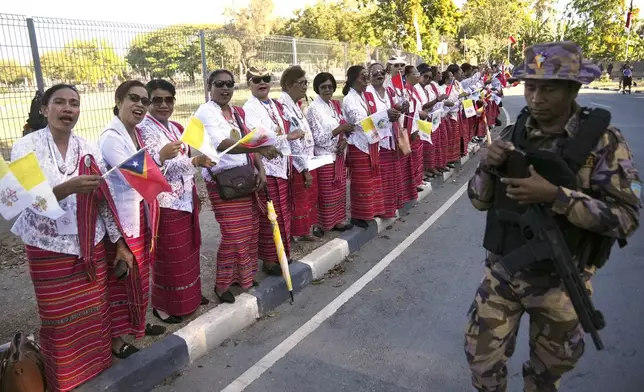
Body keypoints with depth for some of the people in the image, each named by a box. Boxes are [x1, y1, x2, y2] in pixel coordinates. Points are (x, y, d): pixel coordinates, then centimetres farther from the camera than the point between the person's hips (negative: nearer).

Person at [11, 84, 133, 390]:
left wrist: (119, 243, 3)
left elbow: (105, 199, 4)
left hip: (91, 246, 3)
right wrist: (67, 188, -37)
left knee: (96, 314, 10)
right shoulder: (26, 147, -8)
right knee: (59, 321, 7)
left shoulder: (88, 149, 1)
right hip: (48, 250, -3)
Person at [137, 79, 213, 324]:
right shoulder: (143, 130, -15)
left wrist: (198, 161, 9)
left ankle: (189, 295, 35)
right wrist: (161, 156, -39)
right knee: (168, 256, 4)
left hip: (185, 199, 8)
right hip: (164, 203, -8)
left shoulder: (176, 127, 11)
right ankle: (163, 305, 20)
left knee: (188, 251, 18)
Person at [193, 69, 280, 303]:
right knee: (234, 235, -7)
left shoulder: (238, 113, 12)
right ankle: (222, 284, 14)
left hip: (246, 178, 7)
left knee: (250, 231, 12)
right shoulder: (205, 113, -12)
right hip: (223, 182, -7)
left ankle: (243, 277, 30)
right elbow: (222, 144, -29)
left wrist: (260, 170, -2)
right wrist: (260, 147, -41)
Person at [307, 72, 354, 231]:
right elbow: (318, 138, -18)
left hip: (339, 155, 7)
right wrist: (340, 129, -23)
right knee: (327, 193, 2)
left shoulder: (335, 105, 9)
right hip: (325, 157, -7)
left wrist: (344, 139, -7)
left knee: (339, 190, 14)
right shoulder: (314, 109, -13)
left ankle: (338, 219, 27)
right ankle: (327, 223, 15)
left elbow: (343, 128, 15)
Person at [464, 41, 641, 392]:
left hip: (559, 281, -2)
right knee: (481, 358, 11)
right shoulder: (512, 135, -3)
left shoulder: (603, 141, -13)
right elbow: (479, 201, 0)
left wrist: (554, 195, -30)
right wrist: (487, 166, -20)